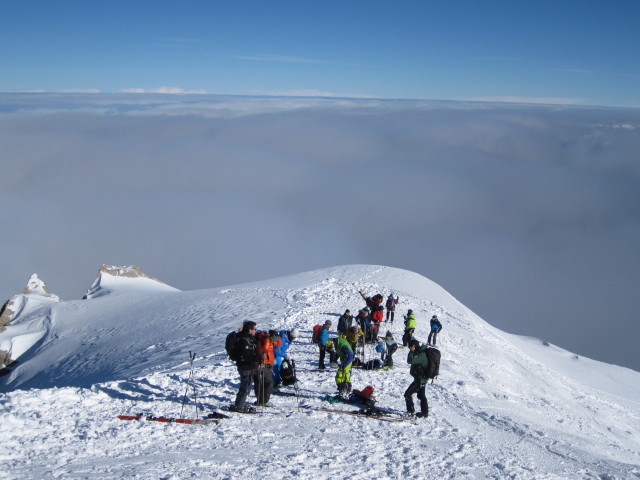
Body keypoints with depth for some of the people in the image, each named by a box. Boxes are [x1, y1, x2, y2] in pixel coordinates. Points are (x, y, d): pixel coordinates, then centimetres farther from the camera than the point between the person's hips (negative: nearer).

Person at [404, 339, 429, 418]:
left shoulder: (421, 355, -24)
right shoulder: (421, 353, 6)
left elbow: (410, 361, -30)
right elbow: (410, 361, 17)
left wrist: (412, 351, -22)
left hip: (420, 380, -10)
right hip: (422, 378, 10)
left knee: (407, 394, -3)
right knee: (421, 396, 20)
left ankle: (410, 410, 5)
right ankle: (425, 412, 29)